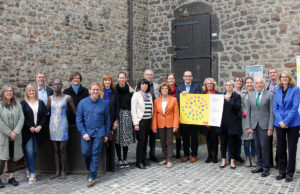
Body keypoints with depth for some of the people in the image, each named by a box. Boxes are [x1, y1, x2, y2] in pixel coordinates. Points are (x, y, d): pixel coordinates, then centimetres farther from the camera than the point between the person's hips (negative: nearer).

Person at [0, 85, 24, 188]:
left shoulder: (17, 105, 8)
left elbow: (21, 119, 1)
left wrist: (16, 132, -12)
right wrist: (9, 133, -14)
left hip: (15, 136, 4)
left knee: (13, 156, 9)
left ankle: (11, 177, 18)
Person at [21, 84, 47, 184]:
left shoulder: (41, 103, 11)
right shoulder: (23, 103, 2)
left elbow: (44, 116, 7)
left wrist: (40, 126, -7)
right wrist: (30, 127, -11)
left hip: (38, 131, 3)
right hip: (27, 132, -3)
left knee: (35, 152, 7)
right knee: (29, 152, -7)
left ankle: (30, 169, 23)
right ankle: (32, 173, -3)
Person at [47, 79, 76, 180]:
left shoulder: (67, 98, -3)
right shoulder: (50, 98, 7)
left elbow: (75, 111, 1)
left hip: (63, 126, -4)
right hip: (53, 125, 4)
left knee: (62, 150, -2)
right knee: (56, 150, 9)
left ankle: (63, 172, 9)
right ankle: (57, 172, 16)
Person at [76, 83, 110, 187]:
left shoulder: (104, 103, 0)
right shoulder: (83, 103, -1)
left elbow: (107, 120, 5)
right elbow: (78, 119, -1)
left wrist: (106, 134, 4)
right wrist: (83, 133, -9)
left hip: (99, 133, 0)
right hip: (86, 133, 1)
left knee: (95, 154, 0)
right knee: (86, 152, 1)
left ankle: (91, 177, 8)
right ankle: (90, 169, 30)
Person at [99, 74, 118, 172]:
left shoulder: (114, 93, 7)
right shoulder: (99, 93, -1)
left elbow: (116, 108, 8)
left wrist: (116, 121, 0)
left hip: (111, 121, 2)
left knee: (111, 144, 6)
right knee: (103, 143, 0)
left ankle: (111, 166, 13)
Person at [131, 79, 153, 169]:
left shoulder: (149, 95, 14)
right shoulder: (136, 95, -3)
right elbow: (133, 110, -7)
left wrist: (152, 121, 9)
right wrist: (136, 123, -13)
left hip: (148, 121, 5)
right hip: (140, 121, -5)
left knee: (145, 141, 9)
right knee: (141, 141, -7)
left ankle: (143, 160, 19)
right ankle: (139, 162, 1)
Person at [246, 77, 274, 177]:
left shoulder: (269, 95, -1)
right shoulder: (251, 95, 11)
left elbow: (272, 112, -5)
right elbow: (248, 112, 11)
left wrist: (270, 128, -10)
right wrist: (248, 126, 4)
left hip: (264, 125, -4)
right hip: (254, 125, 4)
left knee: (264, 146, -5)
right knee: (257, 146, 8)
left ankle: (266, 168, 8)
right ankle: (260, 166, 21)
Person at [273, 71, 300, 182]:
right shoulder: (277, 91, 8)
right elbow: (275, 107, 5)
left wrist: (286, 121, -16)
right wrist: (280, 121, -8)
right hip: (280, 124, 4)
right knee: (280, 148, 9)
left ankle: (290, 173, 15)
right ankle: (282, 172, 21)